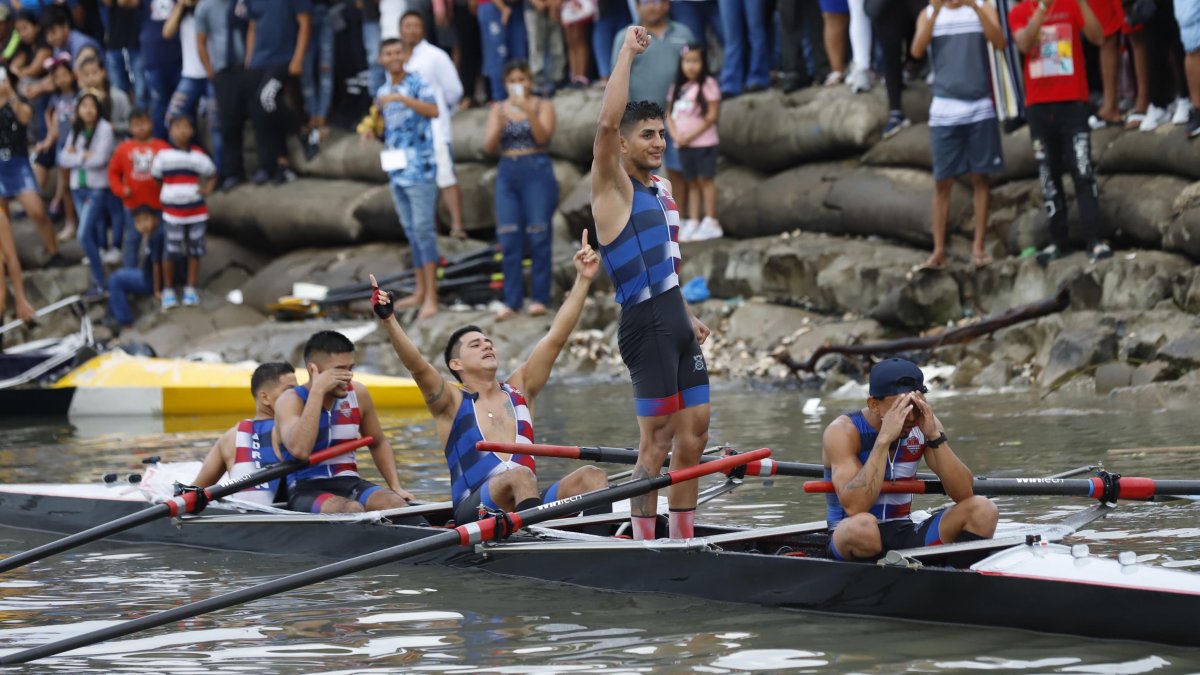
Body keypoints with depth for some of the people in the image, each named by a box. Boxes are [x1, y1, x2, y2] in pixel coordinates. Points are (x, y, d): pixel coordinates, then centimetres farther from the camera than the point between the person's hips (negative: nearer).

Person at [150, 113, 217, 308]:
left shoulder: (197, 154, 1)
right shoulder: (163, 155, -3)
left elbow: (212, 173, 12)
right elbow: (155, 177, 6)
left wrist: (208, 189, -2)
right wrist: (161, 196, 0)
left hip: (196, 211, 2)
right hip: (172, 212, -2)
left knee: (195, 251, 7)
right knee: (171, 251, -1)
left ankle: (191, 290, 16)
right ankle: (168, 290, 11)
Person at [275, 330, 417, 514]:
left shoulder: (357, 394, 8)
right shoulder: (290, 401, -6)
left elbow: (378, 444, 24)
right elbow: (300, 450, -27)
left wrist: (396, 487, 8)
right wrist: (317, 391, -22)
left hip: (350, 485, 5)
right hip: (306, 490, -5)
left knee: (395, 503, -27)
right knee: (352, 510, -37)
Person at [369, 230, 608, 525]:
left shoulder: (518, 390, 22)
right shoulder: (451, 401, 10)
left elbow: (556, 338, 18)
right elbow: (418, 366, -8)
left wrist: (583, 280, 13)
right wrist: (388, 320, -24)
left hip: (529, 505, 5)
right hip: (474, 510, -5)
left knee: (590, 477, -21)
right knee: (520, 476, -35)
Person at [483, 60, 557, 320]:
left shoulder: (543, 106, 3)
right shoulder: (498, 109, 12)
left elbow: (543, 137, -11)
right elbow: (489, 147, 4)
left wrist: (528, 111, -23)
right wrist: (499, 123, -13)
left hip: (537, 173, -3)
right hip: (508, 174, 3)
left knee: (538, 238, -4)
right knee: (509, 240, -2)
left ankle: (540, 298, 1)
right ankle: (512, 301, 0)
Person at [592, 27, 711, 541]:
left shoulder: (662, 189, 18)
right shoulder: (612, 185, -5)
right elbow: (607, 122, -22)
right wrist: (628, 51, -18)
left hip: (675, 320, 8)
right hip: (646, 324, -8)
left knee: (694, 433, 8)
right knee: (656, 443, -9)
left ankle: (683, 543, 14)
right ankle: (644, 548, -6)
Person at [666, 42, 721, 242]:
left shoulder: (708, 85, -8)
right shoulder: (677, 87, 12)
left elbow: (712, 115, -13)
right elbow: (669, 114, 11)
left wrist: (690, 135, -15)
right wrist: (675, 134, -8)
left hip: (703, 143, -6)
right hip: (683, 144, 6)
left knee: (705, 179, -5)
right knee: (691, 182, 9)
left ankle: (711, 223, -3)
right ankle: (693, 222, 11)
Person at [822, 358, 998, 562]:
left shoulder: (923, 425, -1)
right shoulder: (843, 431, -14)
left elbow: (964, 494, -9)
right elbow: (854, 507, -28)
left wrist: (934, 436, -20)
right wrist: (884, 438, -29)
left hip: (904, 537, 4)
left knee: (982, 510, -15)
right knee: (861, 525, -40)